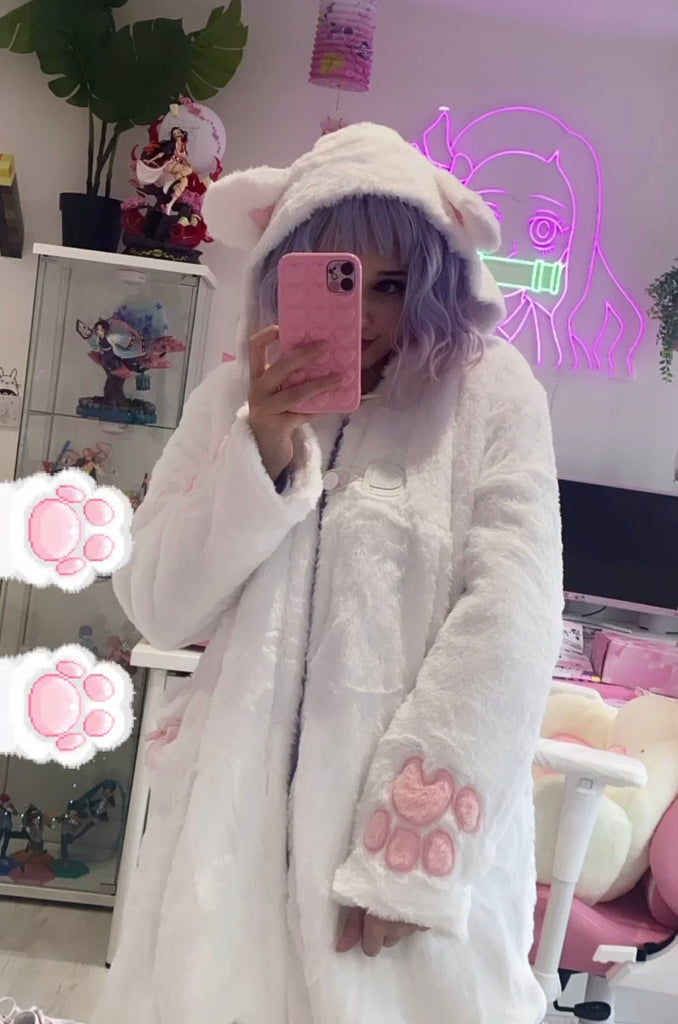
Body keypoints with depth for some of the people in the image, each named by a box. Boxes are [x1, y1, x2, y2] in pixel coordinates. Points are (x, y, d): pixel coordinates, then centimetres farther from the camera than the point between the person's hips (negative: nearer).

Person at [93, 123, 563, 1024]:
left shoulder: (492, 395, -3)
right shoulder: (235, 396, 6)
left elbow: (511, 621, -11)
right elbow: (157, 610, 0)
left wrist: (413, 852, -15)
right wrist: (263, 445, -13)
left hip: (428, 826, -2)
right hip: (234, 813, 3)